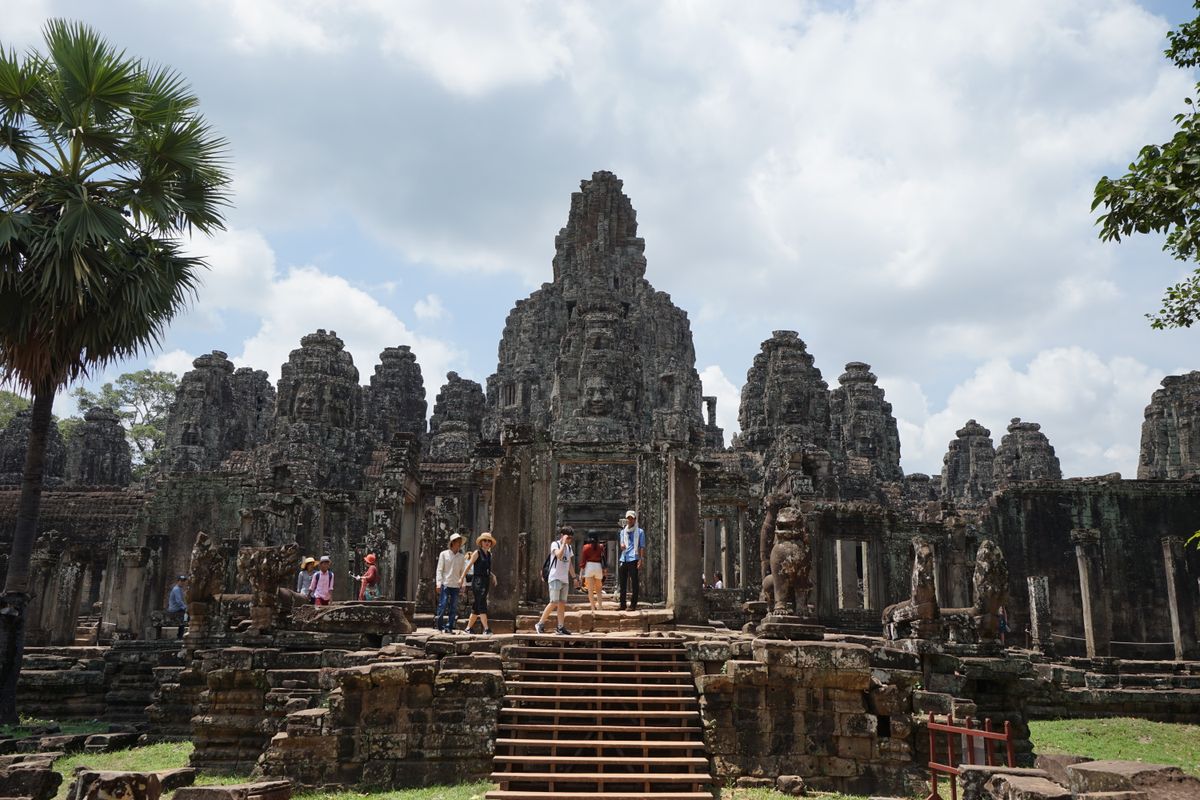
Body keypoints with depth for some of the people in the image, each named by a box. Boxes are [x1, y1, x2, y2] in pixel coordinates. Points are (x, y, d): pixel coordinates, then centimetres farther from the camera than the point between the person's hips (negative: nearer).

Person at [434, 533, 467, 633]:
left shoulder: (462, 557, 10)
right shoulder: (444, 554, 2)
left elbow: (463, 571, 13)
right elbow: (439, 570, 1)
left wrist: (463, 584, 4)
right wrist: (438, 583, -6)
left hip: (456, 585, 3)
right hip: (445, 584, -3)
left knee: (453, 608, 2)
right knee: (442, 606, -6)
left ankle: (449, 627, 7)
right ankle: (439, 626, 5)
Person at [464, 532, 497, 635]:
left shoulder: (489, 554, 15)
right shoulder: (477, 553, -4)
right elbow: (469, 566, -6)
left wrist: (493, 575, 6)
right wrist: (462, 578, -11)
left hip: (486, 581, 7)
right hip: (478, 581, -7)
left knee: (476, 606, 11)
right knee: (482, 604, -13)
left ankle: (469, 628, 19)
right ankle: (486, 628, -18)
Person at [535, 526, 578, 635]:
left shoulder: (569, 547, 16)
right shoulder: (555, 544, -6)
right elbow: (559, 555, -25)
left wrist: (574, 577, 19)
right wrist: (564, 543, -19)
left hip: (565, 579, 7)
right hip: (555, 578, -7)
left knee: (562, 604, 5)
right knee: (554, 602, -12)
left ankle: (561, 627, 6)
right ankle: (540, 624, -4)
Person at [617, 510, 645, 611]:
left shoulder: (640, 531, 5)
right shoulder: (623, 531, 18)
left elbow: (642, 546, 1)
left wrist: (641, 558, -10)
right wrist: (621, 545, -5)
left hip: (633, 559, -5)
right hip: (623, 559, 5)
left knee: (634, 582, -4)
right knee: (622, 582, 7)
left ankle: (633, 604, -2)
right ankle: (622, 604, 13)